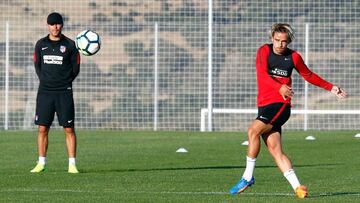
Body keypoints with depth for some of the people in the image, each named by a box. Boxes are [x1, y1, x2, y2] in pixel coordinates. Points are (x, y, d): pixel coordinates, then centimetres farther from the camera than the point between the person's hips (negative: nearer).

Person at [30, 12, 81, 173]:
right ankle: (41, 163, 9)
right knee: (42, 129, 1)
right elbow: (37, 65, 15)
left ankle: (72, 164, -2)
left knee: (69, 129, -4)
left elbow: (75, 68, 5)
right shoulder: (41, 44, 7)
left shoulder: (69, 45, 1)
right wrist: (46, 81, 5)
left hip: (64, 93, -2)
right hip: (44, 92, 2)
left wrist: (64, 83, 1)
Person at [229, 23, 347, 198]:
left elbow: (309, 76, 24)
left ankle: (248, 176, -15)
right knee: (275, 149, -6)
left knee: (253, 130, -23)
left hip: (281, 104, -2)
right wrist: (280, 87, -32)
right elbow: (262, 74, -15)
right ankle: (297, 187, -6)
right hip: (264, 105, 2)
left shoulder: (294, 57, 6)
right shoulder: (264, 51, 2)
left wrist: (330, 88, 26)